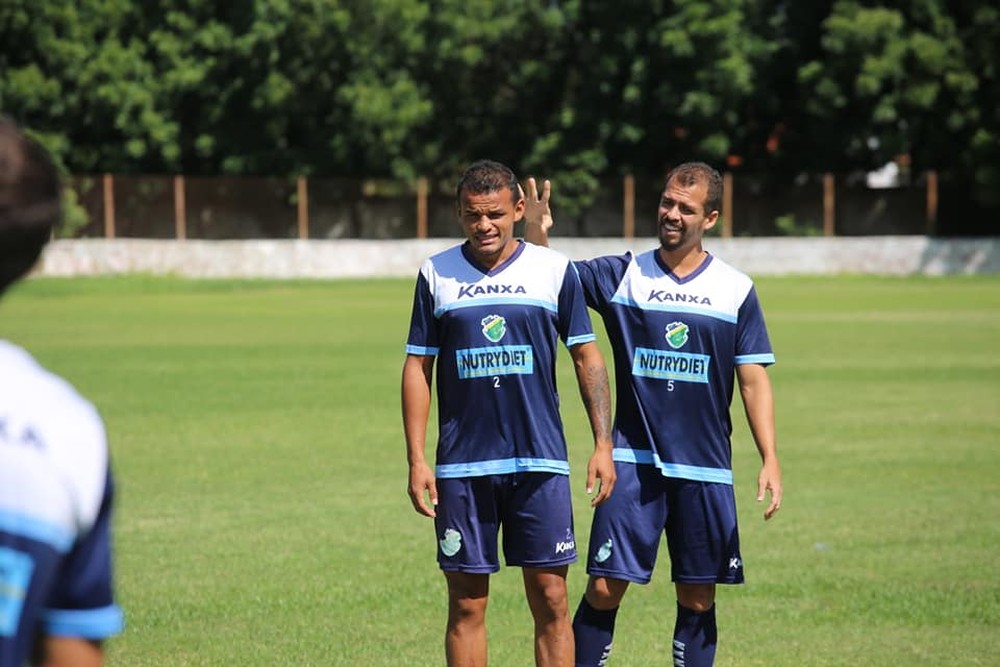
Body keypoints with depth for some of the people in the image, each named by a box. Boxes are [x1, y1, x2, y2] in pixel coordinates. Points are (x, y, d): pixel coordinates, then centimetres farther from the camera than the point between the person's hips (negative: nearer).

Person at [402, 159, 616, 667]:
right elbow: (417, 367, 7)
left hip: (540, 462, 0)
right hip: (461, 467, 0)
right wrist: (416, 460, 1)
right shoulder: (437, 274, 5)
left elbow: (587, 358, 8)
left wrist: (603, 444, 0)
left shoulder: (554, 270, 4)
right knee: (466, 605, 3)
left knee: (551, 600, -1)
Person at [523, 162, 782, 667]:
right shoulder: (622, 276, 3)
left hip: (705, 469, 1)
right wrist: (536, 233, -17)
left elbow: (753, 381, 3)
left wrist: (770, 460, -5)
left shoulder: (736, 290, 3)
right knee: (604, 588, -7)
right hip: (633, 461, -1)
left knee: (697, 597, 5)